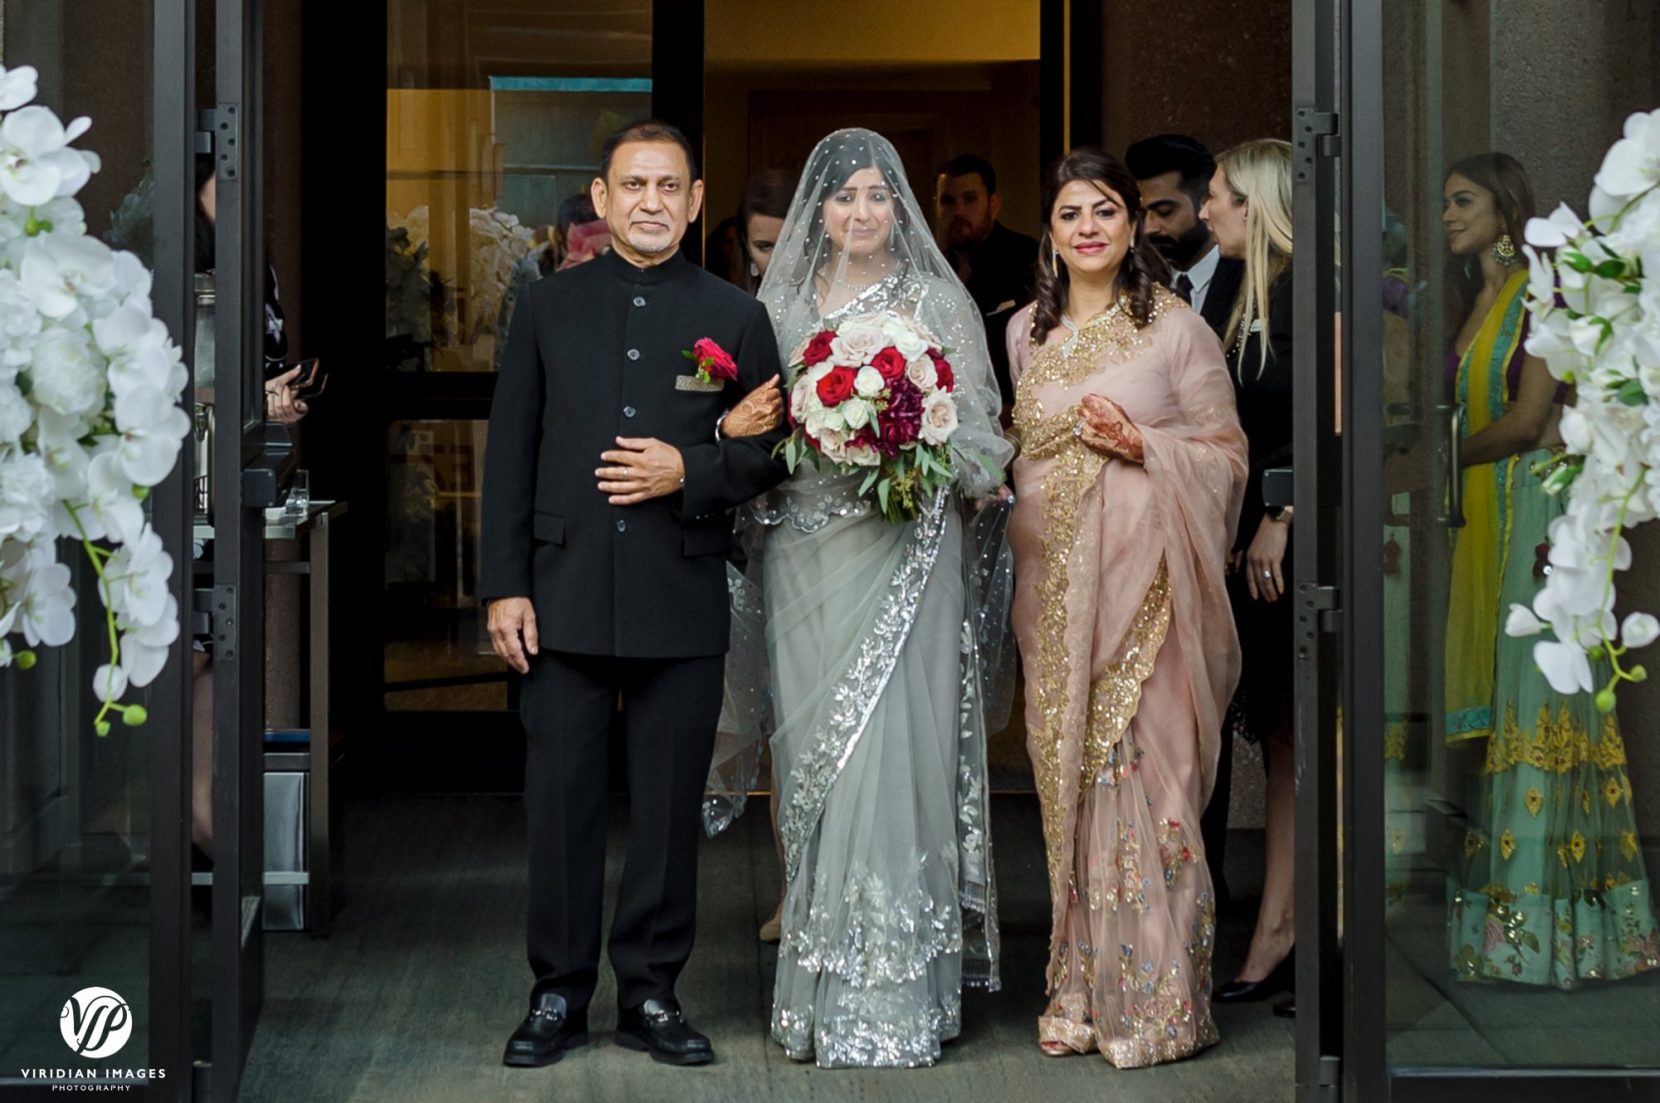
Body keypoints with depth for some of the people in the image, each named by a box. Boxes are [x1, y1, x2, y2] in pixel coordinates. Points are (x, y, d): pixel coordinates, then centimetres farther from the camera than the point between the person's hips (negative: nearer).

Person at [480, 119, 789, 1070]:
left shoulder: (736, 316, 6)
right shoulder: (550, 307, 8)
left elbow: (772, 453, 6)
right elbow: (511, 452, 6)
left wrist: (690, 472, -13)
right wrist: (505, 584, -1)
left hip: (683, 606, 0)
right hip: (565, 598, 1)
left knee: (670, 810, 5)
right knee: (561, 804, 4)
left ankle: (653, 993, 17)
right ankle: (560, 994, 16)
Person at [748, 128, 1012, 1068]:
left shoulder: (938, 302, 3)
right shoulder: (782, 303, 12)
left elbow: (977, 428, 2)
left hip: (903, 551, -3)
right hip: (806, 551, 3)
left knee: (887, 749, -10)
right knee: (814, 752, 3)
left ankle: (892, 995, -7)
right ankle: (821, 979, 11)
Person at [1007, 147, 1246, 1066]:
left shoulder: (1177, 328, -2)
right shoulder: (1026, 332, 12)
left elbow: (1228, 453, -1)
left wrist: (1142, 446, -15)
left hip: (1141, 581, -5)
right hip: (1053, 578, 5)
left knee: (1144, 773, -7)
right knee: (1066, 775, 5)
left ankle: (1156, 1001, 1)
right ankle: (1082, 988, 13)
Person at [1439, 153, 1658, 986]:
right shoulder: (1477, 303, 18)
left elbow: (1527, 419, -14)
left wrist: (1451, 456, -3)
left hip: (1539, 506, -8)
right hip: (1487, 517, 8)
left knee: (1539, 692, -7)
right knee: (1499, 693, 5)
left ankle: (1550, 916, -3)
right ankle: (1509, 907, 7)